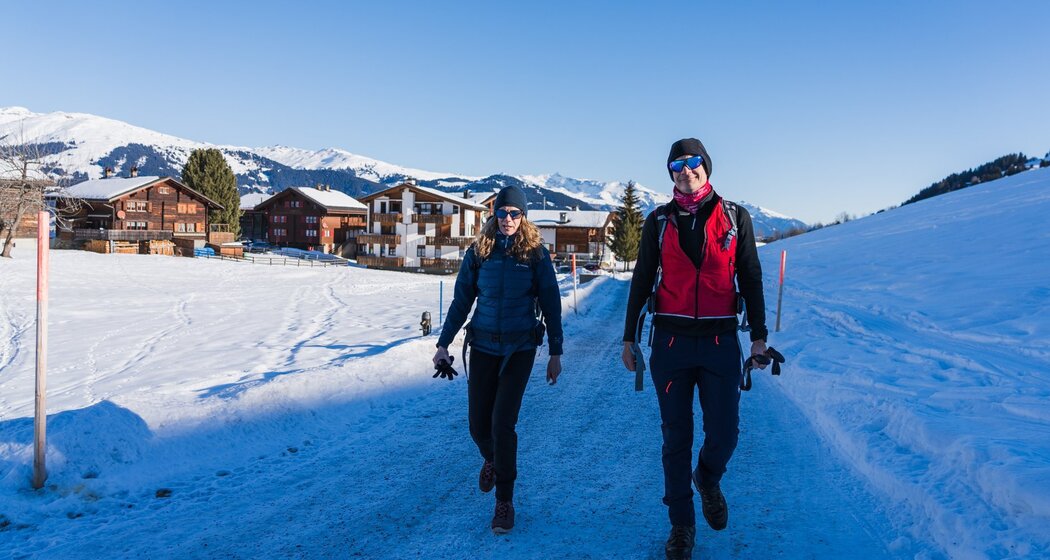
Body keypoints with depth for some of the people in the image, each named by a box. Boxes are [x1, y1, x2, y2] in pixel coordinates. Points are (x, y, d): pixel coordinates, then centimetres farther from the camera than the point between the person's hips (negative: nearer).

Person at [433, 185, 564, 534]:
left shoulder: (536, 254, -2)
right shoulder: (478, 253, 2)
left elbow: (551, 305, 1)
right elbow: (461, 301, 7)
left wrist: (555, 352, 0)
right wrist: (443, 343, 5)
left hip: (520, 349, -2)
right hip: (483, 346, 2)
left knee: (502, 422, -10)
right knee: (478, 423, 5)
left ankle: (504, 501, 7)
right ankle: (491, 459, 42)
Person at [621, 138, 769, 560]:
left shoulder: (735, 217, 5)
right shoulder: (659, 221, 5)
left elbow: (751, 279, 9)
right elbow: (642, 281, 8)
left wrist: (758, 335, 5)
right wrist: (629, 338, 7)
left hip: (721, 342, 0)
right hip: (670, 342, 0)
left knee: (724, 433, 0)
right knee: (676, 436, 6)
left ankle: (708, 480, 35)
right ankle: (681, 524, 20)